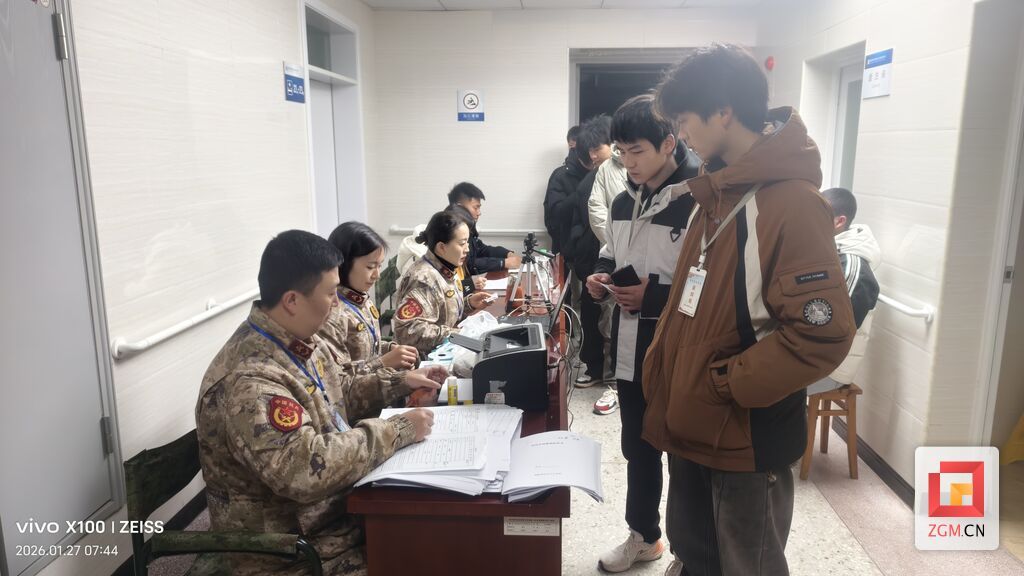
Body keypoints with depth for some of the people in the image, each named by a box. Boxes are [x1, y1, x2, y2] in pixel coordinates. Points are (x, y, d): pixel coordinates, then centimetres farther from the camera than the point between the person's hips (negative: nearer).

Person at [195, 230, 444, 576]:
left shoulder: (300, 341, 1)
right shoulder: (249, 379, -29)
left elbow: (340, 395, 19)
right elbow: (308, 469, -37)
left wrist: (398, 383, 7)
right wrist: (398, 430, -28)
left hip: (338, 509, 8)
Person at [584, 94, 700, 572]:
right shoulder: (623, 202, 8)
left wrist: (654, 296, -23)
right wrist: (601, 278, -1)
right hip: (631, 348, 8)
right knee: (637, 447, 21)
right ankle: (644, 536, 43)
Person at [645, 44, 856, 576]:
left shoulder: (791, 203, -19)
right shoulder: (715, 194, 8)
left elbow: (823, 334, -24)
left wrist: (722, 385, -18)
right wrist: (663, 375, 9)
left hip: (746, 437, -7)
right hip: (691, 425, 8)